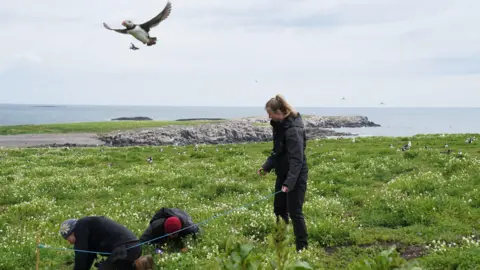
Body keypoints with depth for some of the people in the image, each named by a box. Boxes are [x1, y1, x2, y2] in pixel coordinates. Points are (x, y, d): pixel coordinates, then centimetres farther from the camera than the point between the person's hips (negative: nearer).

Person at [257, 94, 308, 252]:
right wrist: (266, 167, 8)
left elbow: (297, 159, -27)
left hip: (296, 177, -10)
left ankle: (302, 248, 7)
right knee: (279, 209, 18)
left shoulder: (293, 130, -23)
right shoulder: (279, 126, 6)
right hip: (283, 174, 10)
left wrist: (289, 182, -33)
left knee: (294, 212, -4)